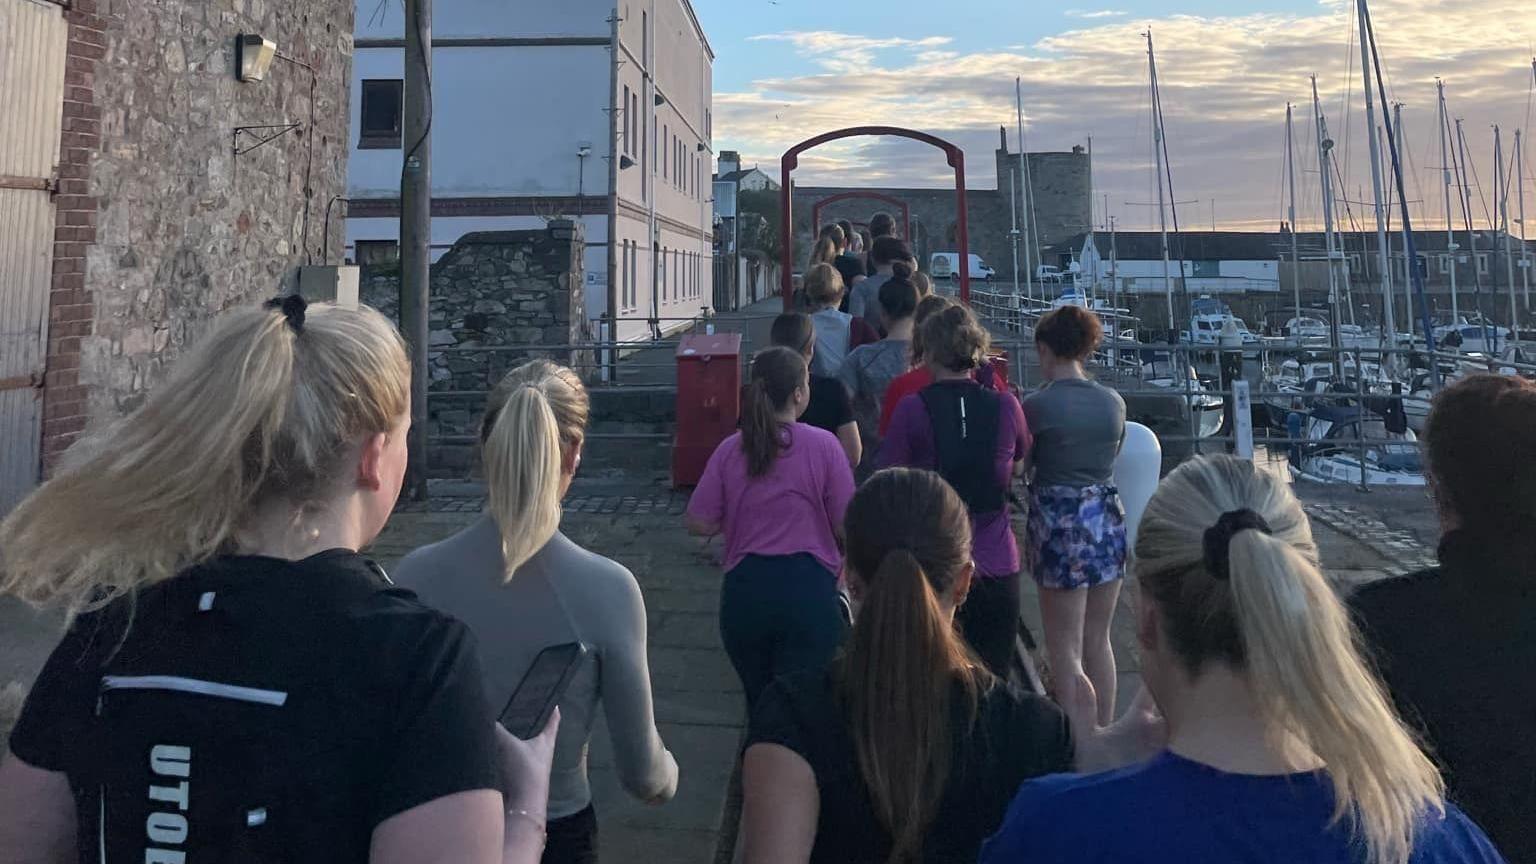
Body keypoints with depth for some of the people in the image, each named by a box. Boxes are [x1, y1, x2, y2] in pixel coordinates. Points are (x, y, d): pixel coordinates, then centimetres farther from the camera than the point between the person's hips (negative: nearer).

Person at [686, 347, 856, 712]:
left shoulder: (730, 450, -1)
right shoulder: (823, 445, -7)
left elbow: (699, 524, 0)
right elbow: (847, 527, -4)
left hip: (744, 592, 3)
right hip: (808, 590, -3)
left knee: (759, 703, 21)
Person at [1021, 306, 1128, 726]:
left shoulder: (1037, 405, -13)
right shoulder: (1114, 403, 3)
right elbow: (1110, 457, 13)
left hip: (1059, 523, -5)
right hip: (1108, 519, 6)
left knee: (1065, 649, 4)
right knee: (1098, 641, 18)